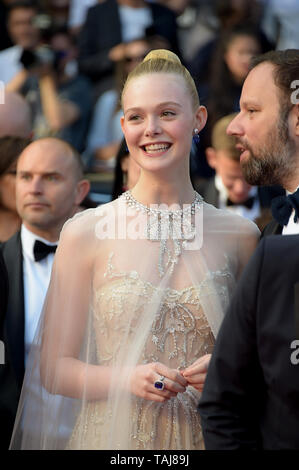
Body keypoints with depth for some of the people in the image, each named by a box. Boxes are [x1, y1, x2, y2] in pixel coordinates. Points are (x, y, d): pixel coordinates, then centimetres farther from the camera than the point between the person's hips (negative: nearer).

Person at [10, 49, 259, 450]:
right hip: (114, 437, -1)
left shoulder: (239, 236, 1)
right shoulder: (86, 233, -4)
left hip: (207, 437, 1)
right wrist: (126, 379, -17)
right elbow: (53, 368, -2)